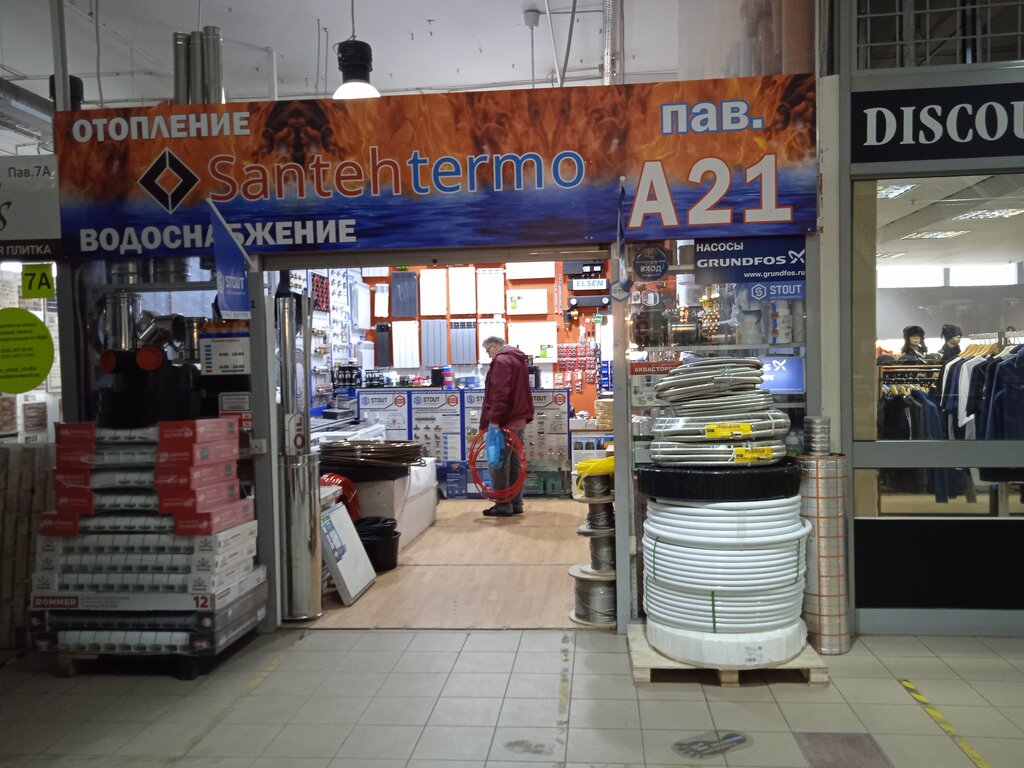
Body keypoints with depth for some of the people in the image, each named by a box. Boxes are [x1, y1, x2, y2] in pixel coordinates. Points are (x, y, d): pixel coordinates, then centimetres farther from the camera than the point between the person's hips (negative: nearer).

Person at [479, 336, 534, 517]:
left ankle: (503, 505, -3)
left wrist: (494, 419, -25)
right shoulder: (518, 359, 20)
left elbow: (500, 393, -22)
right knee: (514, 462, 11)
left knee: (498, 463, -5)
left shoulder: (501, 360, -11)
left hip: (505, 421, -10)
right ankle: (516, 503, 14)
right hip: (518, 419, 10)